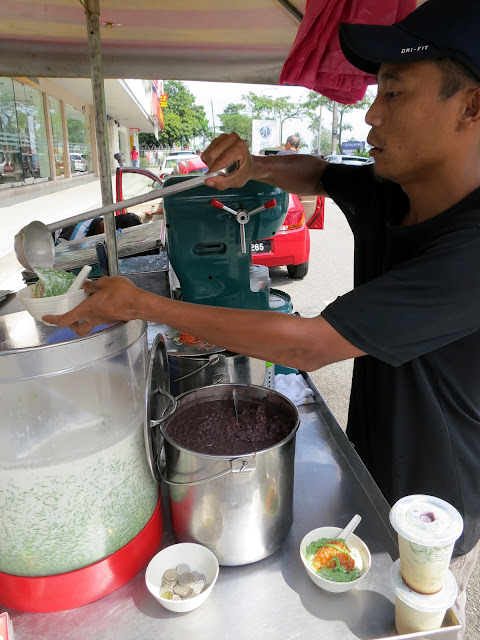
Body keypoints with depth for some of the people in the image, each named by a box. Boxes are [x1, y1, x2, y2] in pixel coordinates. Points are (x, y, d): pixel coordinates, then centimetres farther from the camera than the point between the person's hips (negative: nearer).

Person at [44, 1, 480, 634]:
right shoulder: (383, 195, -10)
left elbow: (307, 344, -37)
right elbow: (315, 173, 11)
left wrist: (141, 303, -30)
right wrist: (254, 166, -13)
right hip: (368, 464, 6)